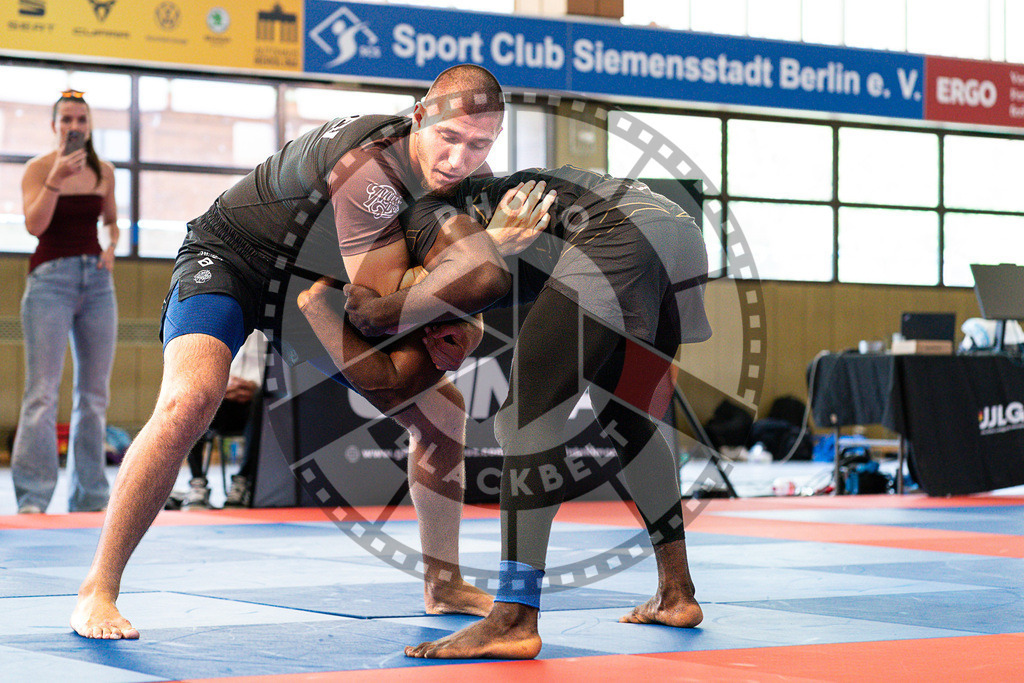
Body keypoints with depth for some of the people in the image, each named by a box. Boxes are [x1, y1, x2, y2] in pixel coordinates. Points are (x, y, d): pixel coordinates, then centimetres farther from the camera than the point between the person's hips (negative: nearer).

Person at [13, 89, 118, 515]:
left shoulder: (103, 171, 10)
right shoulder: (39, 168, -3)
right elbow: (34, 224, -16)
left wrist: (111, 246, 4)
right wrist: (56, 179, -25)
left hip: (97, 278, 5)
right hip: (51, 276, -5)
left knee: (95, 393, 5)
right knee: (43, 391, -11)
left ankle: (91, 496, 11)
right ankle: (33, 494, -10)